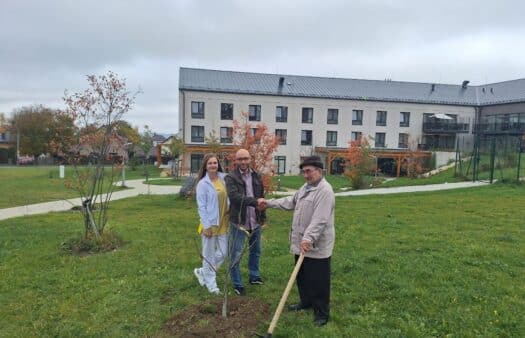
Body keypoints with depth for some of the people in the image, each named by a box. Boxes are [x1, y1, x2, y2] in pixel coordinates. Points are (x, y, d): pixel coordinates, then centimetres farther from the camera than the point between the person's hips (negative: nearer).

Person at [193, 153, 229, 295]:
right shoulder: (203, 184, -11)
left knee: (223, 253, 12)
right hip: (210, 223, -6)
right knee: (209, 255, 7)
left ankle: (202, 272, 32)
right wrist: (206, 226, -14)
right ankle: (211, 283, 23)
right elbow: (201, 206, -12)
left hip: (223, 223, 6)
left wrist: (229, 217, 5)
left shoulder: (223, 179, 3)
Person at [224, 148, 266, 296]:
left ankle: (254, 277, 38)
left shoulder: (256, 176, 6)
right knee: (236, 254, 2)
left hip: (255, 221, 5)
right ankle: (237, 284, 16)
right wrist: (254, 201, -37)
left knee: (255, 251, 19)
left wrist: (263, 216, 11)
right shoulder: (231, 178, -11)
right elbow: (234, 196, -26)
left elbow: (261, 197, 12)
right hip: (238, 222, -5)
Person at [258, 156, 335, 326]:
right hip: (301, 242, 9)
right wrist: (268, 203, 20)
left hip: (317, 245, -9)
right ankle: (306, 301, 41)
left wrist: (308, 238, -34)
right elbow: (290, 202, 23)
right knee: (302, 276, 22)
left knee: (318, 281, 2)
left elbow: (320, 220, -28)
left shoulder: (325, 191, -20)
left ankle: (322, 312, 18)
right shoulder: (305, 187, 12)